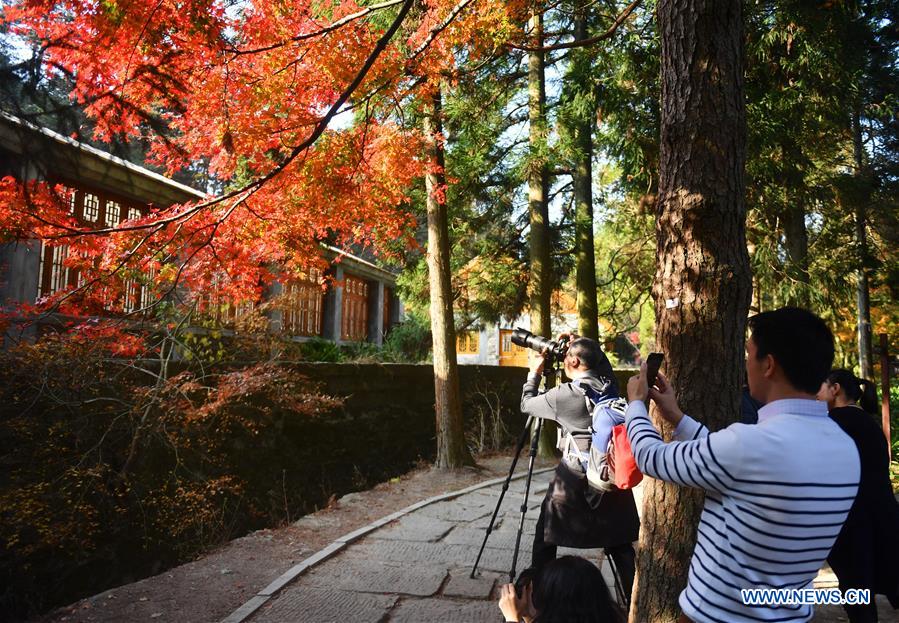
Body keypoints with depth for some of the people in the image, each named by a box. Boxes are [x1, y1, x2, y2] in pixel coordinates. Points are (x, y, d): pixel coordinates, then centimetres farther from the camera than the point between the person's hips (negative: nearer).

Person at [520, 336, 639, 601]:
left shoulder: (562, 394, -11)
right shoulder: (610, 386, 2)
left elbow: (526, 405, 6)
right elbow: (602, 362, 27)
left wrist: (535, 372, 14)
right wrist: (577, 345, 20)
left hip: (573, 480, -5)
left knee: (545, 540, 12)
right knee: (621, 546, 15)